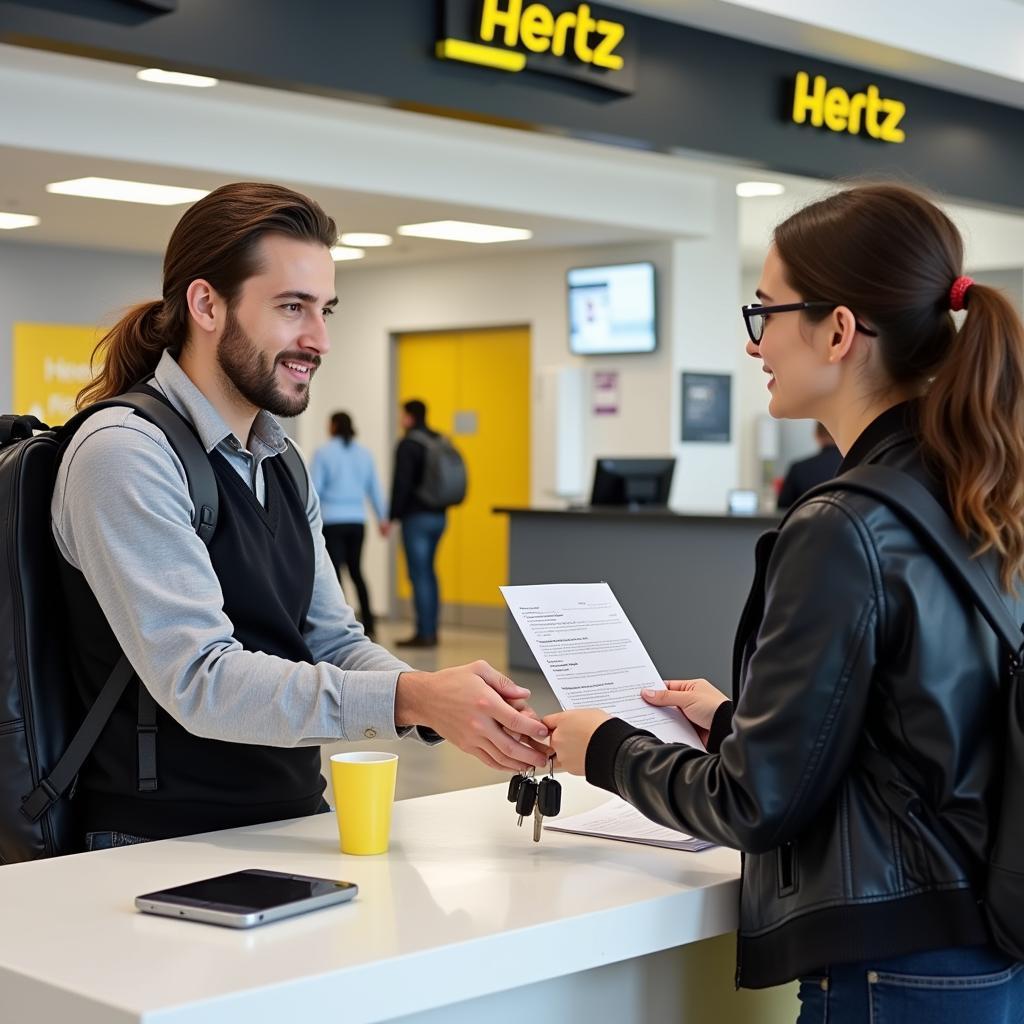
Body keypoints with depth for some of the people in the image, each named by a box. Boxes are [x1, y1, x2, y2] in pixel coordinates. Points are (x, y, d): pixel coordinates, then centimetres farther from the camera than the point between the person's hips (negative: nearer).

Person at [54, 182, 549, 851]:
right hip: (168, 848, -8)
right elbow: (199, 681, -23)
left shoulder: (280, 462, 15)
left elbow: (335, 642, 10)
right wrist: (410, 698, -31)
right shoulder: (126, 454, -14)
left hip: (297, 822, 8)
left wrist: (451, 706, -10)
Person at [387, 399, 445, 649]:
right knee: (428, 572, 15)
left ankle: (424, 633, -5)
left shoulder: (408, 444, -10)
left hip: (416, 516, -8)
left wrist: (392, 516, -11)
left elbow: (401, 483, -16)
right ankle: (431, 630, 17)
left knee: (419, 574, -5)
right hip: (438, 516, 8)